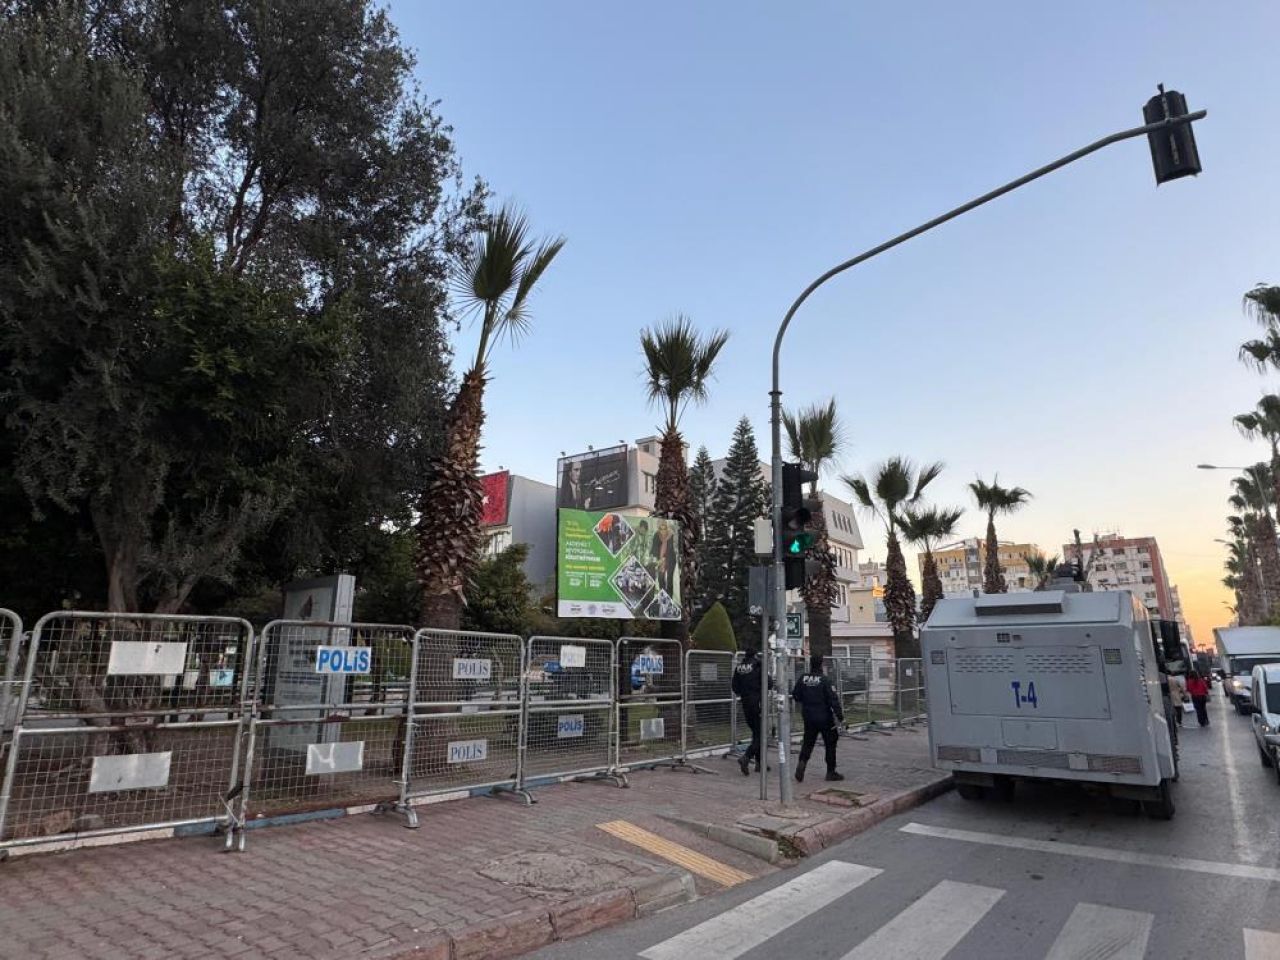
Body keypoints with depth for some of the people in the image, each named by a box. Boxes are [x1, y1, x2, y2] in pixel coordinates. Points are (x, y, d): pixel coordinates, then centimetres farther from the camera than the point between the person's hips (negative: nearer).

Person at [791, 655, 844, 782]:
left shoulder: (802, 679, -2)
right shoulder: (824, 680, -16)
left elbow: (796, 697, 6)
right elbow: (833, 699, -17)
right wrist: (840, 716, -13)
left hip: (809, 718, 4)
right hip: (825, 718, -4)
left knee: (808, 743, 13)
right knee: (830, 744, 11)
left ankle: (802, 762, -11)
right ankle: (831, 772, 16)